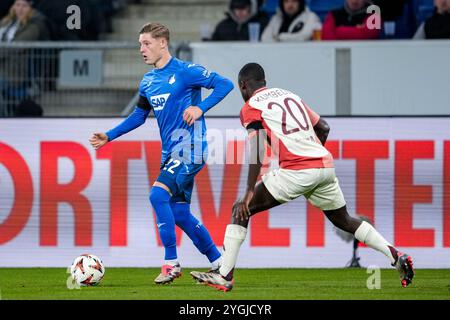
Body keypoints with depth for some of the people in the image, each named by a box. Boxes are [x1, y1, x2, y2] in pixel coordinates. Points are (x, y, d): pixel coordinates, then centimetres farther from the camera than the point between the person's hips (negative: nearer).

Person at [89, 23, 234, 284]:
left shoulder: (185, 71, -10)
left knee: (158, 194, -21)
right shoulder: (148, 82, 13)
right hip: (171, 152, 8)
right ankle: (219, 265, 18)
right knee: (180, 213, 6)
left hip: (190, 147, -8)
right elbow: (139, 116, 25)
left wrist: (200, 108, -23)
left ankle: (172, 263, -13)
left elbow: (225, 84, -11)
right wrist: (109, 137, 17)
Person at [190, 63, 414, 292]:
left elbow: (257, 151, -9)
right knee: (343, 220, 26)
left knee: (241, 210, 3)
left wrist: (250, 191, -12)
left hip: (297, 170, -6)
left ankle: (224, 276, -6)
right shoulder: (291, 96, 25)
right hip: (325, 164, 6)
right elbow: (323, 128, 28)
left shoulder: (250, 107, 5)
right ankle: (396, 257, 17)